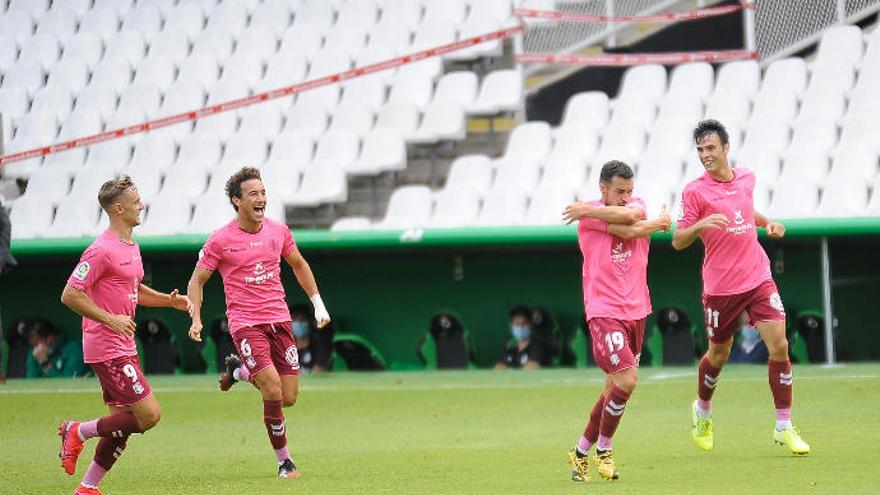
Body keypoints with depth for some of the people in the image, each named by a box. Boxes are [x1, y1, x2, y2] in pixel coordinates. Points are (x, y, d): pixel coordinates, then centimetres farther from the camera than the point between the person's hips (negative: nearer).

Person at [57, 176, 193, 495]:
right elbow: (70, 295, -18)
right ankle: (78, 432, 0)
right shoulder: (102, 250, -16)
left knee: (122, 424, 8)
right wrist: (110, 319, -22)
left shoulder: (131, 247, 14)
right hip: (106, 348, -10)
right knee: (148, 415, -13)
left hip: (123, 347, 10)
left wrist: (169, 300, 14)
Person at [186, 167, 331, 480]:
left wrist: (318, 304, 18)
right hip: (245, 323, -5)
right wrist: (196, 320, -11)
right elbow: (196, 281, 1)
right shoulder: (221, 240, -7)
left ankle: (239, 370, 29)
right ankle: (283, 460, 1)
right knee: (273, 392, -17)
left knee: (289, 398, 1)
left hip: (279, 319, 5)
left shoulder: (278, 231, 5)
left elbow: (299, 265, 22)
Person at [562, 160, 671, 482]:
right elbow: (630, 231, -17)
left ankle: (581, 452, 23)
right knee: (626, 380, -18)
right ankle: (603, 450, 0)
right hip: (604, 311, -6)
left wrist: (590, 210, -16)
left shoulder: (638, 204, 9)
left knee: (616, 388, 9)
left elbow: (631, 215, -17)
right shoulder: (588, 215, -6)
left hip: (636, 310, 6)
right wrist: (659, 223, 1)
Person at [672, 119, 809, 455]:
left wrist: (767, 223, 10)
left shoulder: (746, 179, 7)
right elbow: (677, 241, -8)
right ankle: (702, 411, 40)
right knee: (718, 355, 9)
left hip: (759, 278, 3)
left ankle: (784, 428, -1)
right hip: (721, 287, -3)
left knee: (779, 346, -9)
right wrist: (700, 225, -27)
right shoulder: (695, 191, -7)